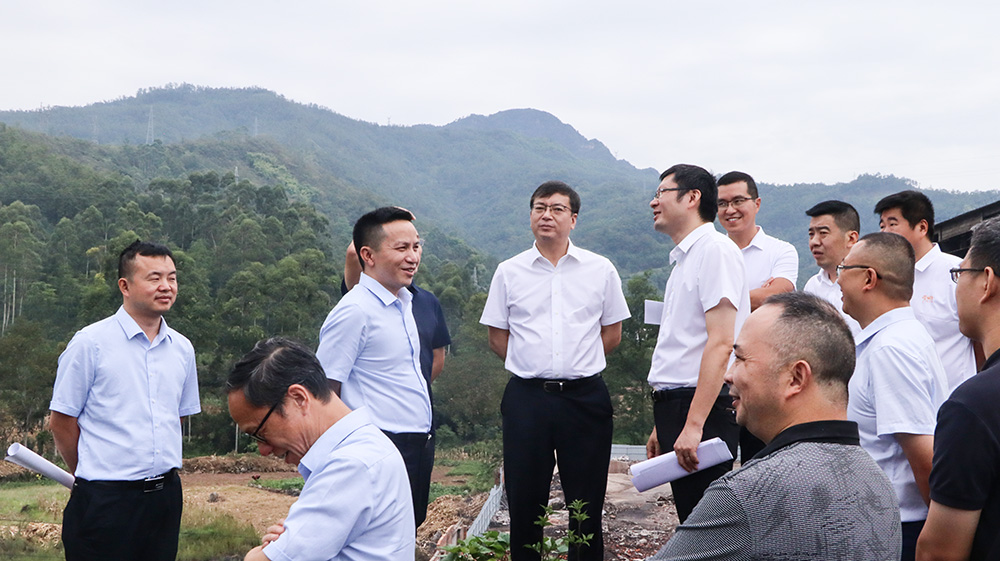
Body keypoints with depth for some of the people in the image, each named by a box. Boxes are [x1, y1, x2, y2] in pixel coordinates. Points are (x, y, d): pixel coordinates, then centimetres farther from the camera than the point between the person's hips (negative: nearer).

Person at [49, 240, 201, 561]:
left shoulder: (181, 348, 9)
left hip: (166, 495, 5)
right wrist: (92, 475, 8)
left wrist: (159, 472, 16)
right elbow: (61, 423, -2)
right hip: (106, 499, -5)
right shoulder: (90, 343, -6)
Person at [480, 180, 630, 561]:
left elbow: (611, 334, 12)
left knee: (587, 501, 4)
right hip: (527, 397, 0)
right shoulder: (509, 272, 6)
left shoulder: (600, 270, 5)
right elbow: (497, 338, 11)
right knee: (524, 500, 4)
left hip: (584, 396, 0)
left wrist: (577, 364, 6)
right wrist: (536, 365, 4)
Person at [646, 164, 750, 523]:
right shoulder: (683, 258, 19)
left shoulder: (715, 250, -11)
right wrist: (662, 426, 23)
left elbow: (720, 344, -20)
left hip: (704, 410, -10)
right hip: (675, 406, 10)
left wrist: (694, 424, -24)